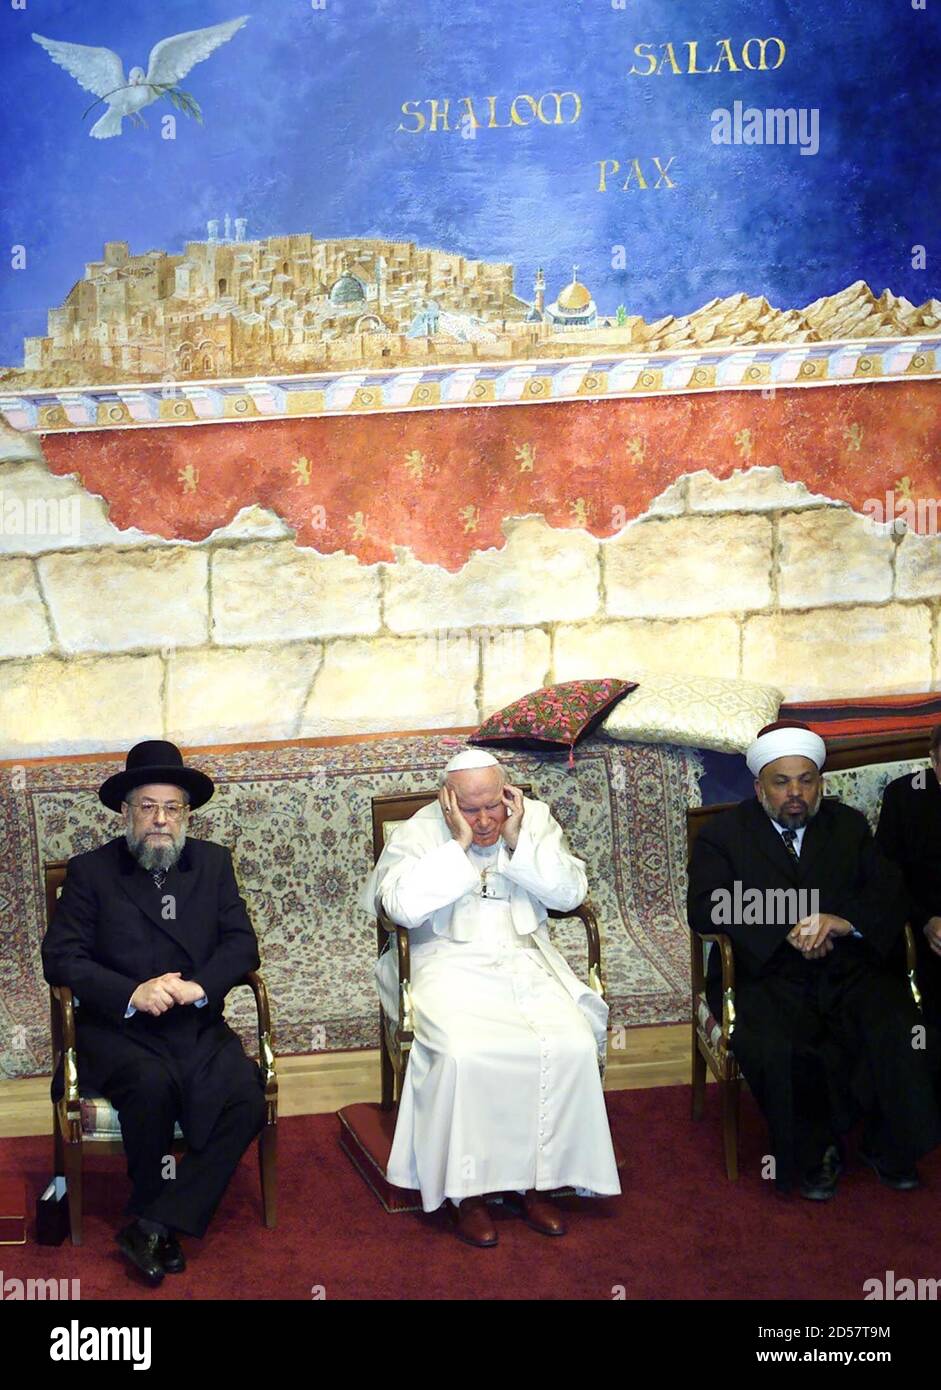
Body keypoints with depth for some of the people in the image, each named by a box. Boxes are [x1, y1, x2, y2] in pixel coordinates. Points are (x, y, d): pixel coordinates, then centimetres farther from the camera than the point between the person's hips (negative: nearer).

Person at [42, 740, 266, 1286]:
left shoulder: (213, 862, 11)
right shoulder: (90, 871, 4)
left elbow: (242, 943, 5)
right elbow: (61, 957, -4)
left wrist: (200, 985, -16)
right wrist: (132, 993, -20)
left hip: (198, 1027, 3)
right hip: (117, 1030, -2)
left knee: (246, 1097, -25)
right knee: (153, 1083, -34)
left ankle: (156, 1227, -16)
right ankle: (153, 1214, -9)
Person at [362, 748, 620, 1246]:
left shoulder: (535, 819, 8)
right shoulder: (417, 833, -1)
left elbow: (570, 892, 0)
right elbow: (402, 906, -18)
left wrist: (517, 841, -10)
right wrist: (459, 845, -16)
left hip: (526, 963, 3)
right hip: (450, 967, -3)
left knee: (572, 1046, -22)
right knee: (465, 1054, -31)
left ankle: (534, 1180, -7)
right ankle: (467, 1189, -14)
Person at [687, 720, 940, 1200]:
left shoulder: (848, 826, 16)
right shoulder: (722, 835, 7)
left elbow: (892, 894, 6)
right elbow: (704, 908, -8)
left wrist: (847, 922, -17)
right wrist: (784, 931, -19)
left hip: (850, 970, 2)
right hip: (765, 976, -2)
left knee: (898, 1032, -25)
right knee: (773, 1049, -31)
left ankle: (888, 1149, -1)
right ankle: (813, 1155, -5)